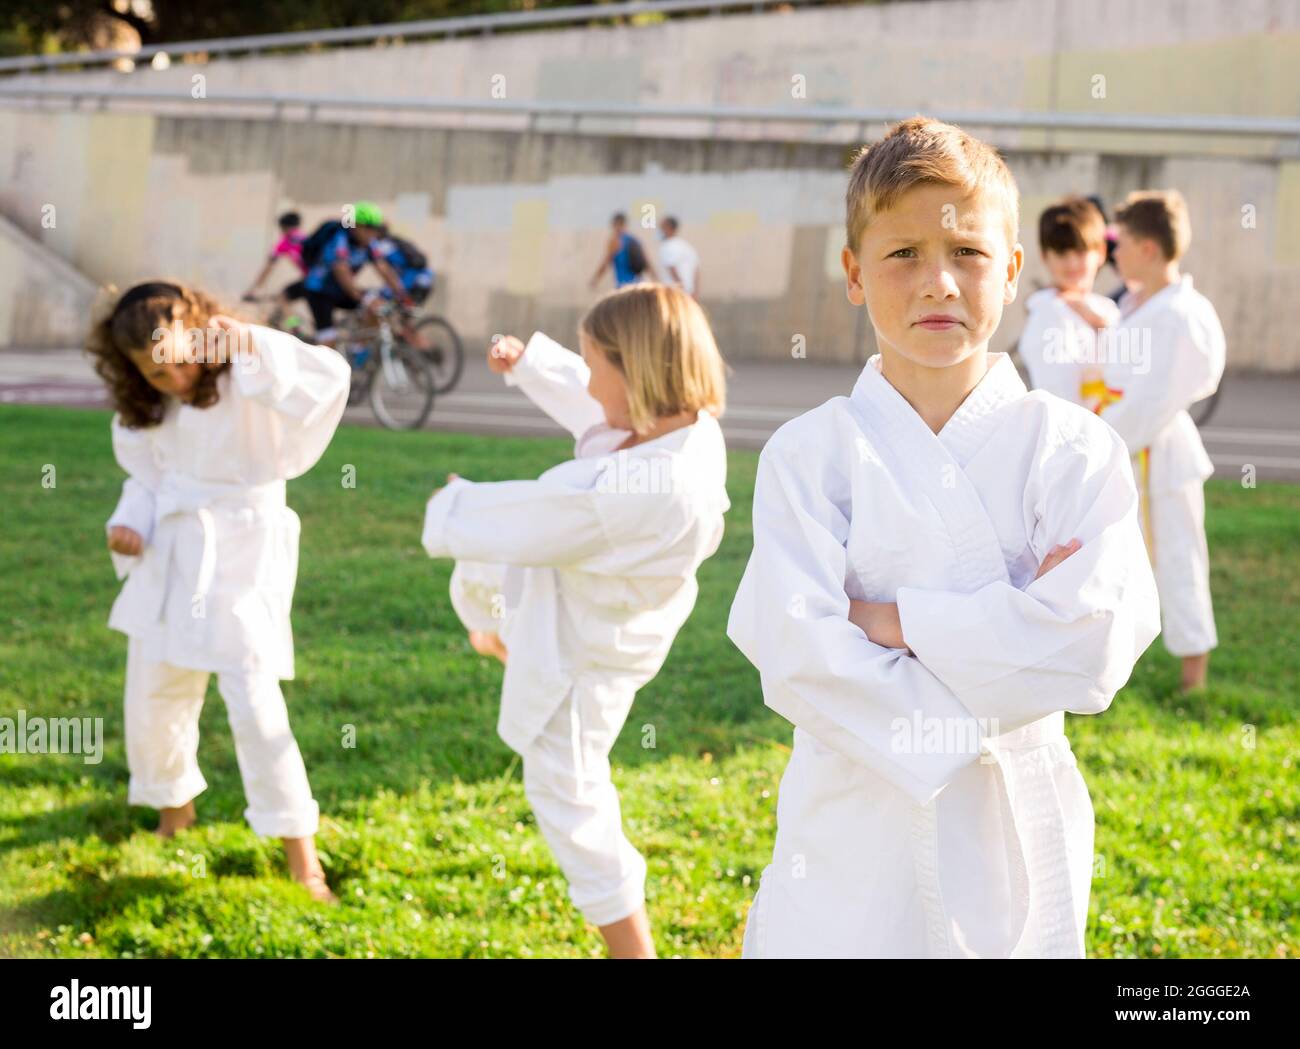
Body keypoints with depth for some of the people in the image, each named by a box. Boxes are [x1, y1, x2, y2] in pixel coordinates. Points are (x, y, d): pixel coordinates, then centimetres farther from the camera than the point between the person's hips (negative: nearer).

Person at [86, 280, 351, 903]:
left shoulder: (247, 384, -16)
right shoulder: (145, 411, 4)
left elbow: (329, 380, -31)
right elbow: (147, 478, 14)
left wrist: (253, 344, -32)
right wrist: (129, 524, -5)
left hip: (242, 556, -7)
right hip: (169, 557, 7)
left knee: (255, 705, -13)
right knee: (152, 699, 16)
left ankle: (301, 854, -3)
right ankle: (174, 807, 43)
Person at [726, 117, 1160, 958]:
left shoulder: (1073, 448, -3)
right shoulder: (811, 453, -4)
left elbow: (1098, 639, -18)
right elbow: (798, 657, -15)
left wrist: (889, 619, -17)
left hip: (1013, 839, 1)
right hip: (853, 834, 0)